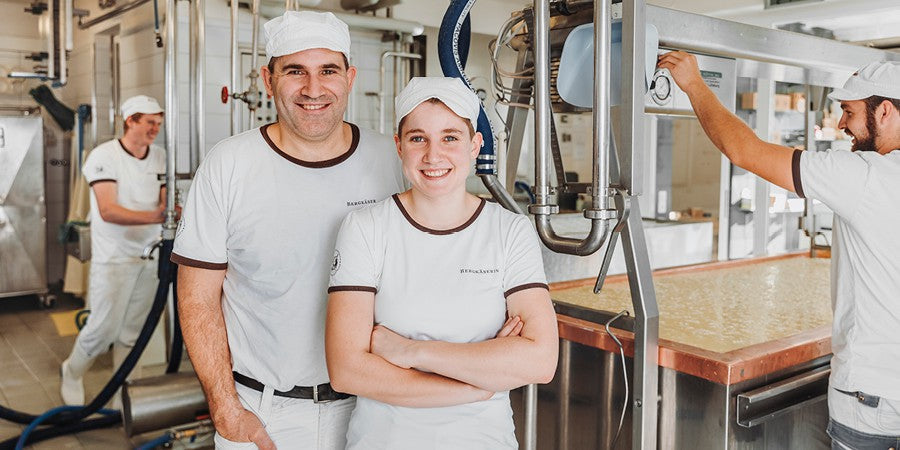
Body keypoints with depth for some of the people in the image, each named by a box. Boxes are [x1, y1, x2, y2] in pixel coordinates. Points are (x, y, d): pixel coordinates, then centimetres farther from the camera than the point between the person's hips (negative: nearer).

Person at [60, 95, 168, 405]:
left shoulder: (160, 157, 5)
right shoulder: (104, 156, -11)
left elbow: (166, 202, 4)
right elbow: (108, 211, -21)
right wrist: (154, 217, -34)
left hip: (149, 256, 5)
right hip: (114, 258, -4)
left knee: (133, 331, 10)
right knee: (104, 327, -1)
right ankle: (72, 373, 27)